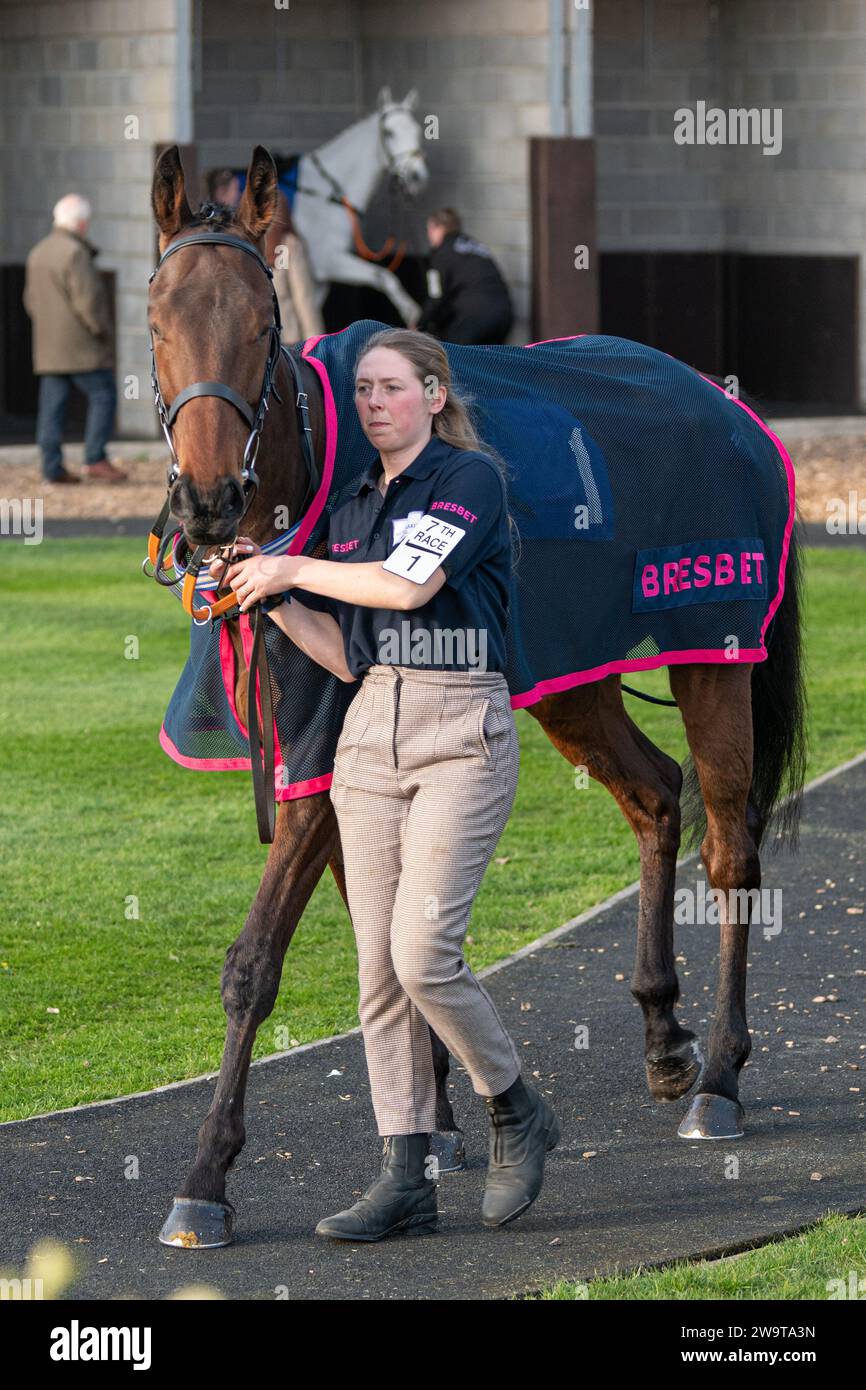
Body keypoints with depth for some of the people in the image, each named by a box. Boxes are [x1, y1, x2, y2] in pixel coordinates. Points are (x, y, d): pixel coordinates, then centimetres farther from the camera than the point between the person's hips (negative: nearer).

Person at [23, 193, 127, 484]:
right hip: (81, 346, -8)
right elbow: (87, 298, -20)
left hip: (48, 346, 8)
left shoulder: (39, 252, 12)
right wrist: (102, 330, -9)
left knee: (52, 405, 4)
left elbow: (31, 299, 17)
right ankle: (95, 459, -8)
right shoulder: (75, 253, -15)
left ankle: (52, 467, 1)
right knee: (103, 396, -2)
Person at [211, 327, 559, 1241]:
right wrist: (270, 598, 3)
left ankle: (516, 1113, 6)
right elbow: (348, 654, 17)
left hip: (461, 730, -7)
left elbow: (409, 584, -19)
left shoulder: (470, 478, -5)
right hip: (371, 733, 7)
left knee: (423, 951, -16)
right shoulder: (353, 506, 16)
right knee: (379, 968, 1)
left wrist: (291, 570, -7)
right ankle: (406, 1178, 4)